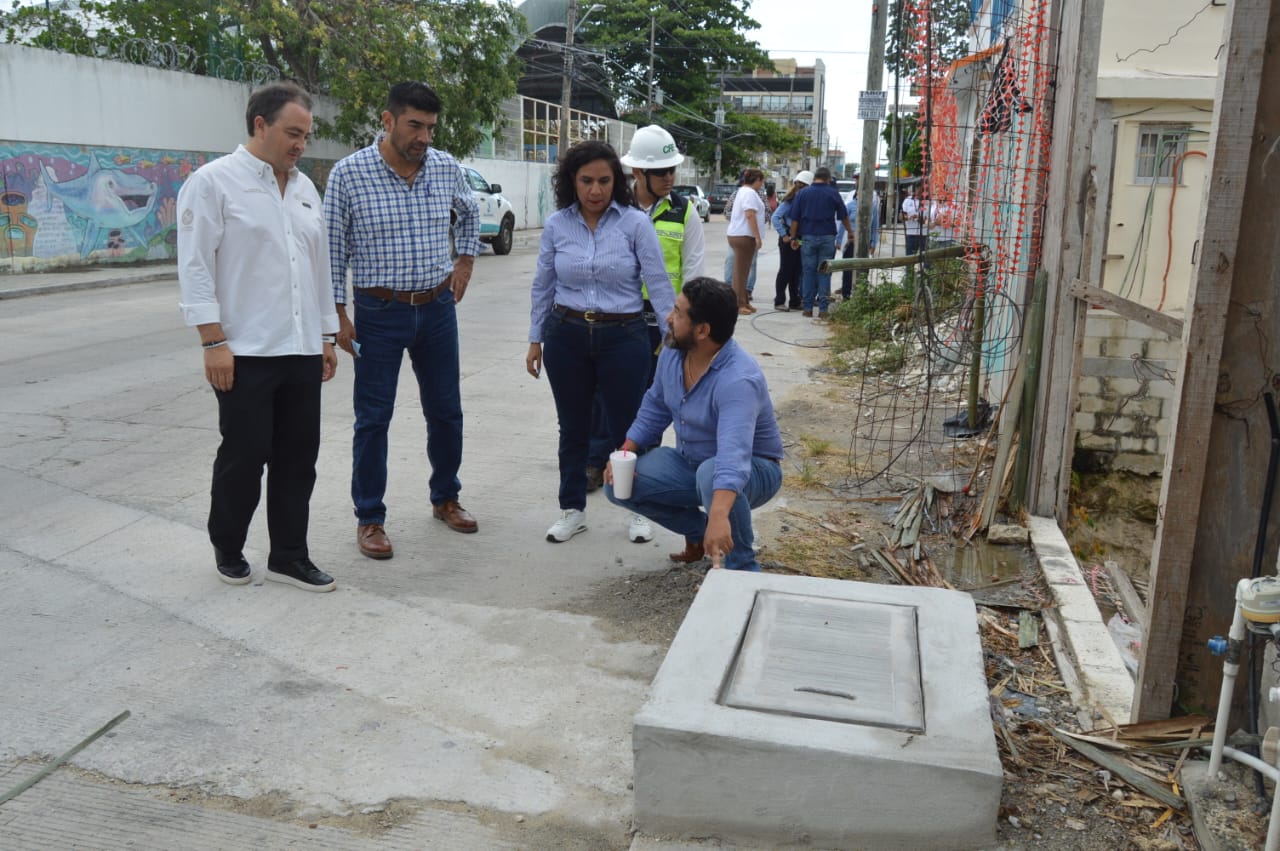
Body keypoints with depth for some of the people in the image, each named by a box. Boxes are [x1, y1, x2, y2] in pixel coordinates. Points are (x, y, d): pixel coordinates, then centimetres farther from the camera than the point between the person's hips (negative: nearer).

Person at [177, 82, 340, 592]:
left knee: (298, 458, 8)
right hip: (245, 353, -6)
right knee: (244, 455, 3)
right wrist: (213, 342, -15)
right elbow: (195, 267, -10)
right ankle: (227, 547, 26)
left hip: (302, 351, 6)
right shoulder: (214, 181, -5)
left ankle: (288, 556, 19)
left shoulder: (304, 188, 14)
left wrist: (327, 336, 17)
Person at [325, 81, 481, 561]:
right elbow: (332, 248, -5)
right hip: (379, 312, -4)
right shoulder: (349, 173, -11)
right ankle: (369, 519, 15)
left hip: (438, 307, 4)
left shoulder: (447, 168, 0)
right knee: (373, 418, 3)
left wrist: (464, 262, 13)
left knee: (446, 411, 12)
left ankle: (445, 498, 32)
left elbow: (469, 213, 22)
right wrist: (337, 313, -7)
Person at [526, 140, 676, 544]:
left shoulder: (636, 223, -8)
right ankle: (572, 509, 27)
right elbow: (542, 286, 9)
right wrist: (535, 340, 9)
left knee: (627, 427, 6)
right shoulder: (556, 224, 1)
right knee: (573, 427, 13)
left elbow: (658, 284, -6)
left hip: (623, 338, -2)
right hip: (567, 336, 3)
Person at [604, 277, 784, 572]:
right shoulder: (672, 352, -10)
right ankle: (697, 530, 13)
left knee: (711, 474, -41)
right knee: (618, 484, -8)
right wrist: (626, 452, -5)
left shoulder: (738, 379, -35)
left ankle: (742, 568, -16)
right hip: (690, 462, 7)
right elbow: (655, 407, 8)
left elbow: (733, 456, -50)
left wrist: (718, 516, -63)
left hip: (753, 470, -7)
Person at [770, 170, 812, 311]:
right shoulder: (790, 200, -12)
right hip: (788, 239, -7)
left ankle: (794, 302, 17)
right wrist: (784, 235, -16)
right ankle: (779, 301, 6)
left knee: (796, 272, 10)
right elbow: (775, 217, -17)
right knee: (785, 271, -1)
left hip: (799, 240, 7)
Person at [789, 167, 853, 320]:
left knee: (808, 272, 6)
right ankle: (823, 309, 0)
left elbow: (795, 219, 1)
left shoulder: (803, 193, 3)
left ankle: (808, 308, 8)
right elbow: (844, 216, 11)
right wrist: (850, 232, 25)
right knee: (825, 273, 3)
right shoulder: (833, 194, 2)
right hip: (827, 237, 0)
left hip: (808, 237, 0)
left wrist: (793, 237, 9)